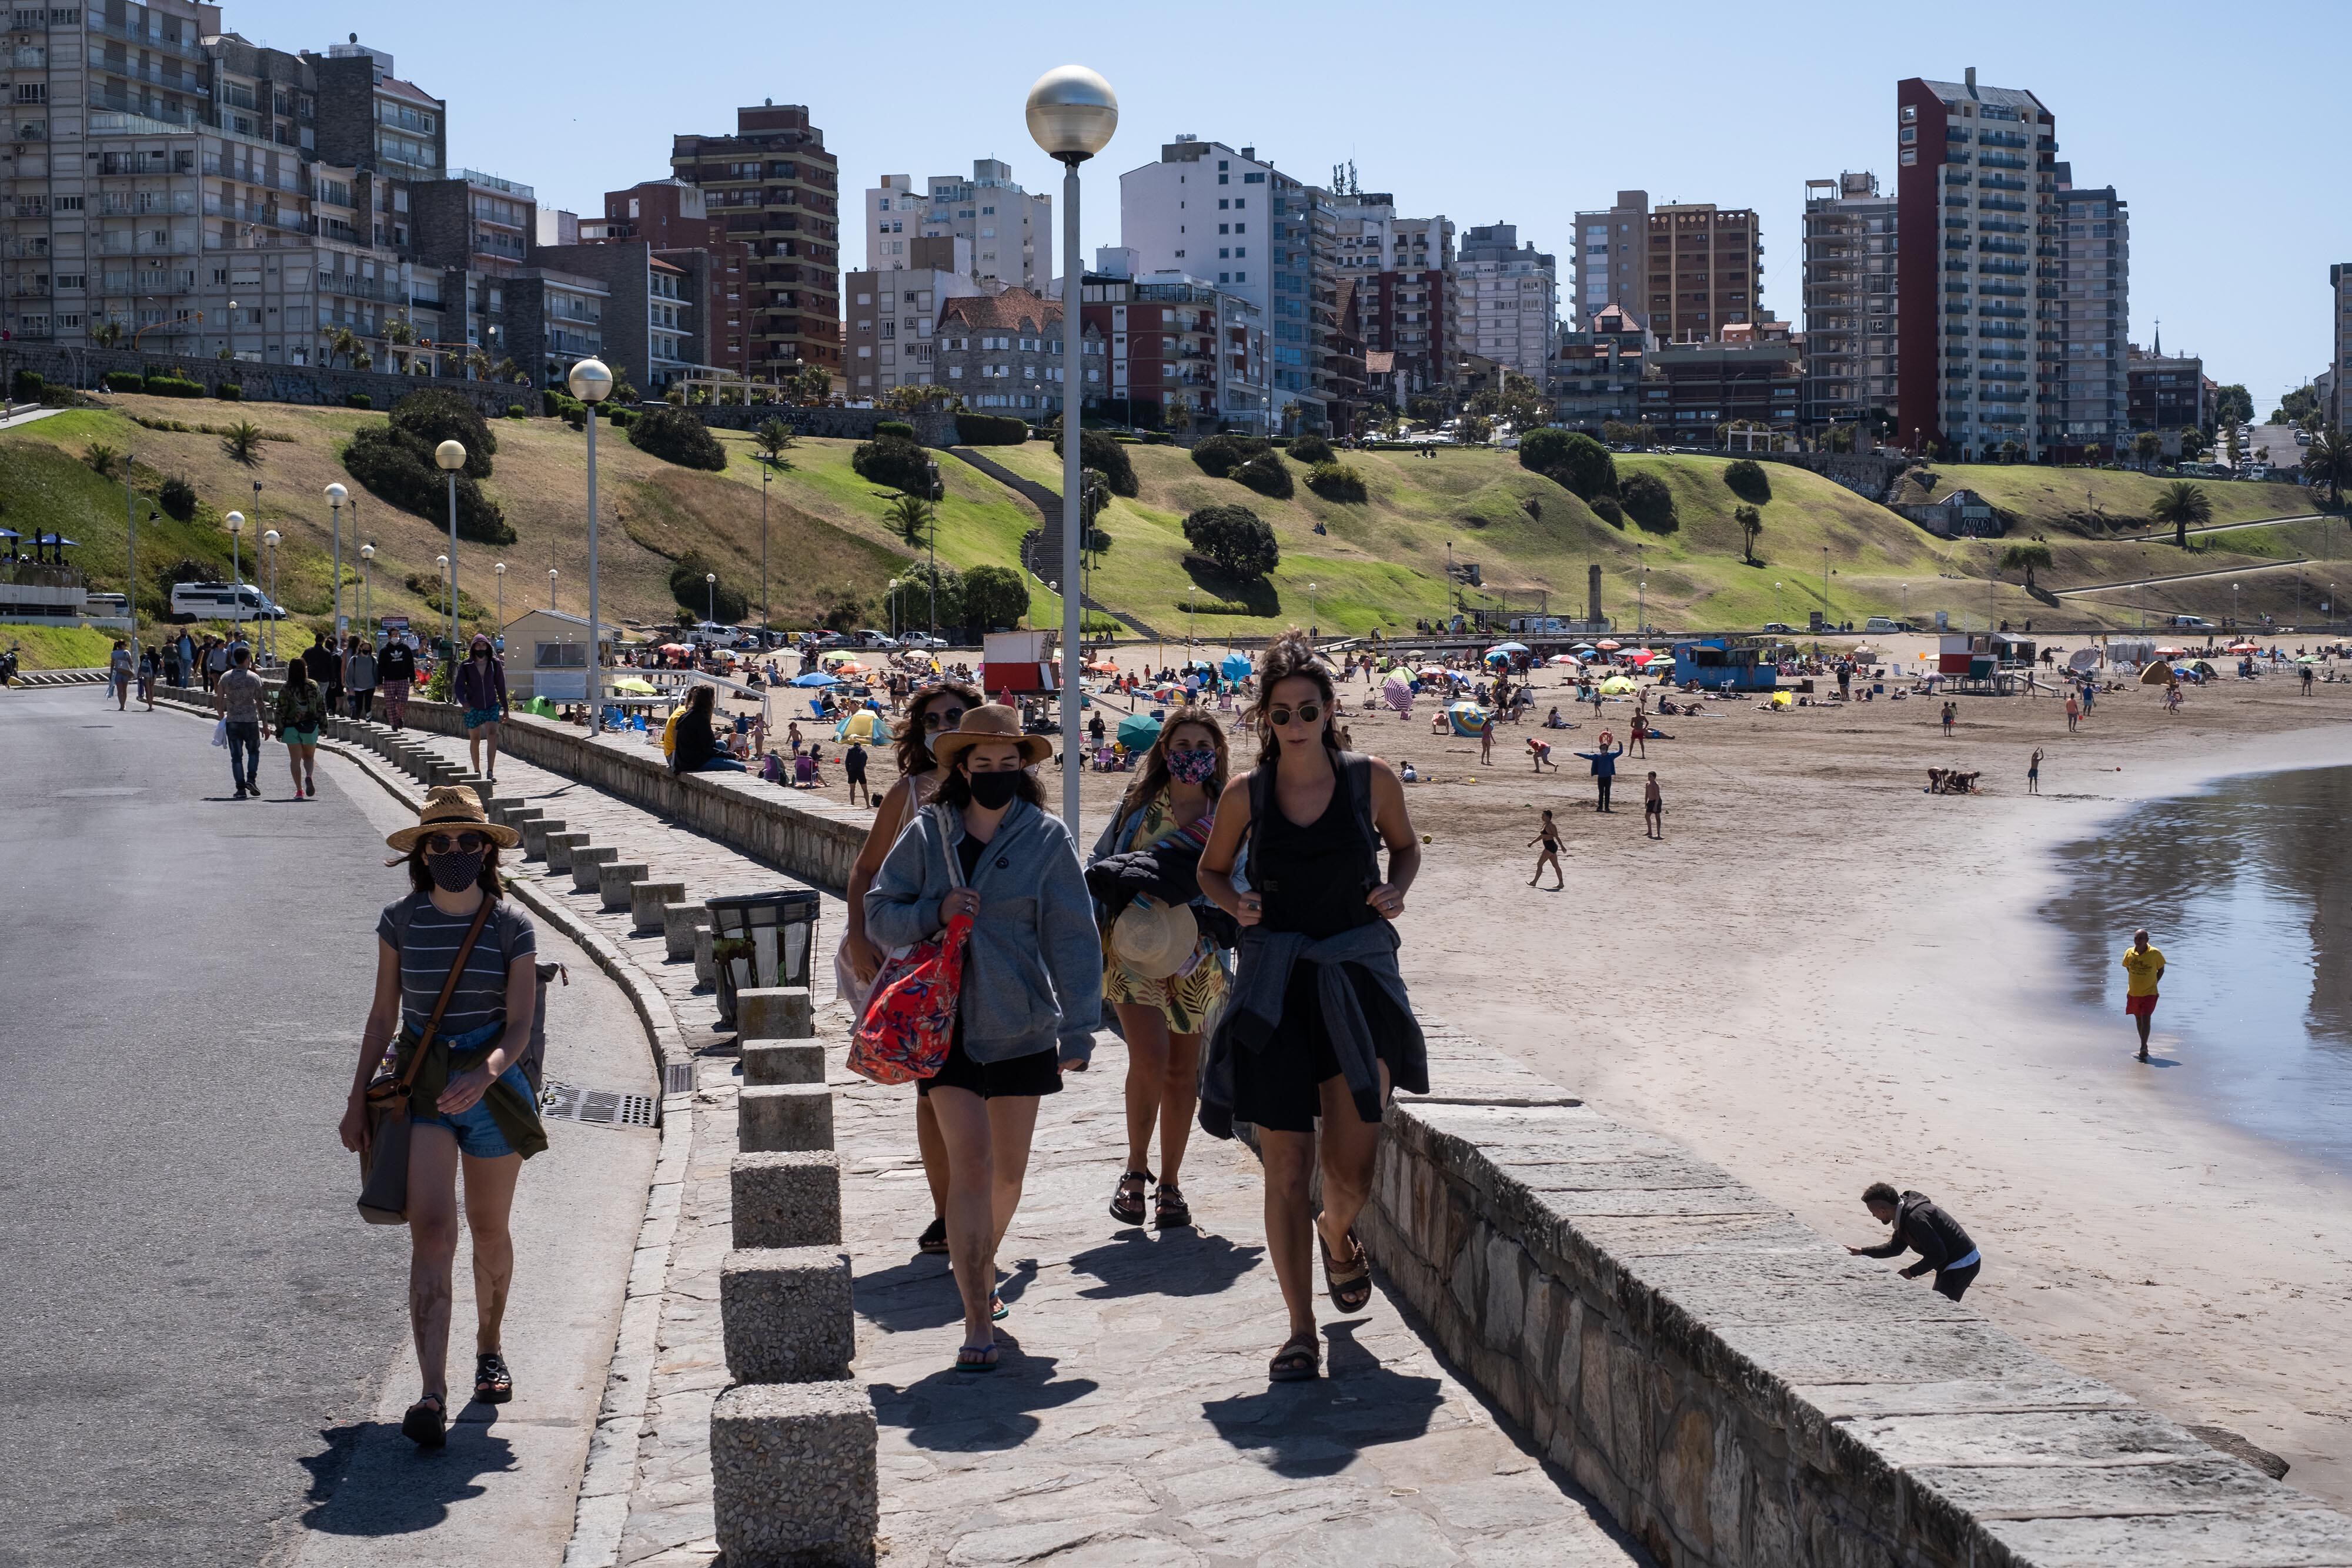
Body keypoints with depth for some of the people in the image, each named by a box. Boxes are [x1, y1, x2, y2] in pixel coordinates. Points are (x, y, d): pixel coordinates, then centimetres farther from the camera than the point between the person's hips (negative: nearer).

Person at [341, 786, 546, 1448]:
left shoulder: (511, 926, -5)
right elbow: (383, 1016, 8)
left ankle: (489, 1347, 41)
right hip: (420, 1087, 0)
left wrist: (484, 1076, -28)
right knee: (432, 1232, -14)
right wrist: (357, 1098, 8)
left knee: (489, 1231, 15)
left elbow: (519, 1028, -9)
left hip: (494, 1086, 0)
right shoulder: (401, 921, -1)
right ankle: (433, 1396, -20)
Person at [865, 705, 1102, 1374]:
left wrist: (1078, 1028, -8)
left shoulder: (1047, 838, -2)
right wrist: (935, 912, -14)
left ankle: (979, 1267, 41)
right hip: (943, 1020, -1)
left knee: (1009, 1170, 13)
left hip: (1020, 1024, 1)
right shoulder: (927, 834, 0)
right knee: (969, 1163, -10)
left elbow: (1072, 938, -3)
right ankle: (978, 1323, -9)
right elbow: (880, 915, 5)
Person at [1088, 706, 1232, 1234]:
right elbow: (1097, 868, 7)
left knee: (1182, 1070, 6)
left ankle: (1170, 1185, 17)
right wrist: (1091, 936, -1)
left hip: (1195, 954, 2)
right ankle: (1136, 1171, 1)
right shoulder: (1139, 804, 2)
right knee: (1150, 1057, -17)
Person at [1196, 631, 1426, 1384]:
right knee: (1286, 1169, 0)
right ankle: (1301, 1332, 11)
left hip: (1357, 977, 0)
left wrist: (1395, 890, -3)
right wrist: (1237, 903, -6)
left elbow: (1405, 846, 17)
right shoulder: (1245, 794, 0)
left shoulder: (1371, 779, -1)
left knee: (1351, 1170, -2)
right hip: (1275, 983, 0)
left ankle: (1338, 1236, 36)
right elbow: (1211, 870, 15)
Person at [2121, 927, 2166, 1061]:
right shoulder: (2129, 953, -4)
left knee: (2146, 1019, -14)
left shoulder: (2155, 954, -14)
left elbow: (2161, 970, 1)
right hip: (2133, 992, 4)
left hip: (2149, 993, -4)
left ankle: (2143, 1048, -13)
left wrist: (2152, 983, -2)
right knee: (2138, 1019, 15)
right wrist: (2137, 982, 9)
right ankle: (2144, 1046, 30)